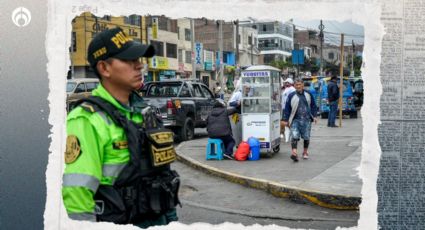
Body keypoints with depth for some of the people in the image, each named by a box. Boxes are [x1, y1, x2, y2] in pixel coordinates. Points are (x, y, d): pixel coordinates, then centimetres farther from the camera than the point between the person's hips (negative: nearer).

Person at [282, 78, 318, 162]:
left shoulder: (308, 94, 7)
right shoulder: (291, 96, 0)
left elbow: (313, 106, 15)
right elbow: (287, 108, 2)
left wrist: (314, 116, 8)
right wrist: (286, 120, 0)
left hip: (306, 120, 2)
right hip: (295, 120, -2)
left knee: (306, 137, 10)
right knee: (295, 136, -15)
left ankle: (305, 152, 28)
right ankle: (294, 153, -22)